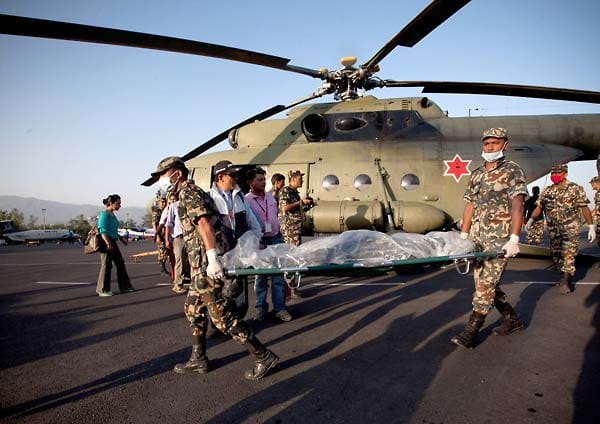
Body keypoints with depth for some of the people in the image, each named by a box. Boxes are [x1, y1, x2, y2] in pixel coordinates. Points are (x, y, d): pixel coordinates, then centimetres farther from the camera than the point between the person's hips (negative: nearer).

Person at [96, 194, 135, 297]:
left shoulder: (112, 214, 14)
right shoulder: (104, 214, -13)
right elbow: (103, 231, -20)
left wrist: (122, 239, 24)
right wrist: (108, 244, -26)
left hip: (113, 242, 9)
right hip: (106, 243, -9)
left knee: (120, 264, 12)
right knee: (106, 265, -1)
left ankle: (124, 286, 20)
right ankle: (102, 290, 11)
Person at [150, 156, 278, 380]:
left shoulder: (188, 193, -8)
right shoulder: (193, 193, 22)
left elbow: (204, 223, -21)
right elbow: (207, 224, 22)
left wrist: (212, 258, -30)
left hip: (205, 263, -10)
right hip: (202, 263, 10)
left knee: (220, 314, -8)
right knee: (193, 308, 19)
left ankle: (263, 356, -3)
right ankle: (198, 359, 31)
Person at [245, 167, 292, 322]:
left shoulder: (270, 196, 8)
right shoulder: (246, 200, -10)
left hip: (276, 239, 5)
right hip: (259, 241, -4)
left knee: (278, 275, 4)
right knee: (261, 276, 7)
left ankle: (279, 308, 12)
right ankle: (260, 307, 23)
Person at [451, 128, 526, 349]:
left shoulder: (512, 171, -2)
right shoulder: (477, 174, 15)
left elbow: (517, 206, -12)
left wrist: (514, 239, -20)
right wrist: (463, 236, 13)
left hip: (499, 239, -7)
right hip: (478, 238, 7)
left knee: (485, 284, -7)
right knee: (484, 282, 12)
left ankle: (470, 333, -1)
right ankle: (512, 319, 32)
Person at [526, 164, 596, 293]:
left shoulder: (576, 189, -3)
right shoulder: (547, 191, 7)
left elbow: (585, 208, -3)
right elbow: (539, 207, 4)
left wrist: (591, 227, -4)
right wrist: (531, 219, -10)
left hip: (570, 228, -4)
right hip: (553, 228, 4)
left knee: (568, 254, -9)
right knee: (556, 254, 9)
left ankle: (566, 281, 0)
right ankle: (565, 276, 28)